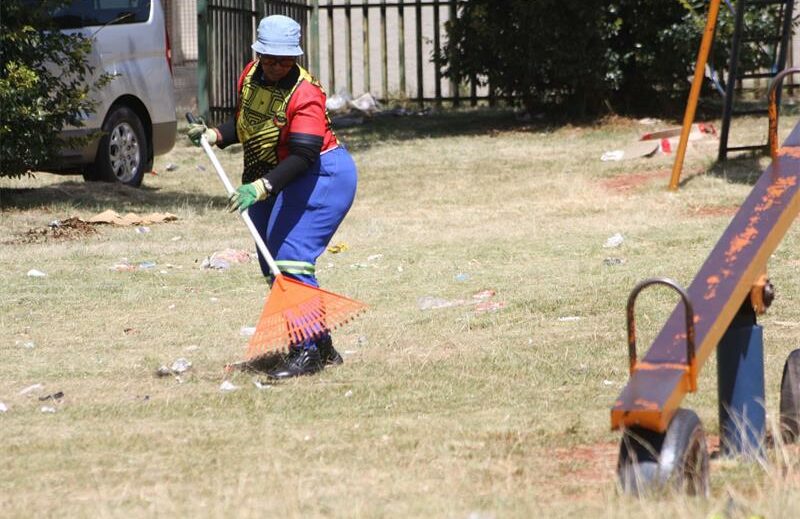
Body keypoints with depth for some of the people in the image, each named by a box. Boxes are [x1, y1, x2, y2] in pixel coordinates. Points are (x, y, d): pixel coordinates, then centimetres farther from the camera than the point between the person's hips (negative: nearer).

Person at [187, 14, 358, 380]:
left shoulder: (305, 94, -24)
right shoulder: (250, 77, 0)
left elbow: (302, 156, -33)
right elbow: (244, 124, 17)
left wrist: (261, 187, -44)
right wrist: (215, 135, -3)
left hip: (323, 176, -9)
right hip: (276, 182, 9)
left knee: (292, 260, -20)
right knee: (273, 267, 10)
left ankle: (307, 352, -18)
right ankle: (324, 349, 17)